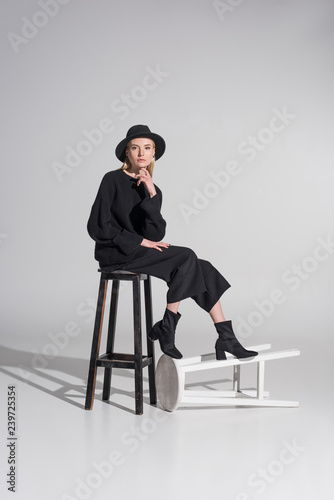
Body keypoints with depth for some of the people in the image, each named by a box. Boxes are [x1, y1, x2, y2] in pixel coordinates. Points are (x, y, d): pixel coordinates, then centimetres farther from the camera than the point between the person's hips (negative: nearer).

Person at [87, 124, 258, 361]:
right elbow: (98, 226, -14)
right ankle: (166, 330, -16)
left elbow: (156, 235, -4)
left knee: (203, 269, -11)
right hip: (115, 254, -6)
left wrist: (152, 195, -15)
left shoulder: (152, 189, 10)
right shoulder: (113, 180, -6)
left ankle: (226, 338, -8)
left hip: (139, 253, 7)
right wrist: (141, 241, -14)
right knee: (187, 257, -23)